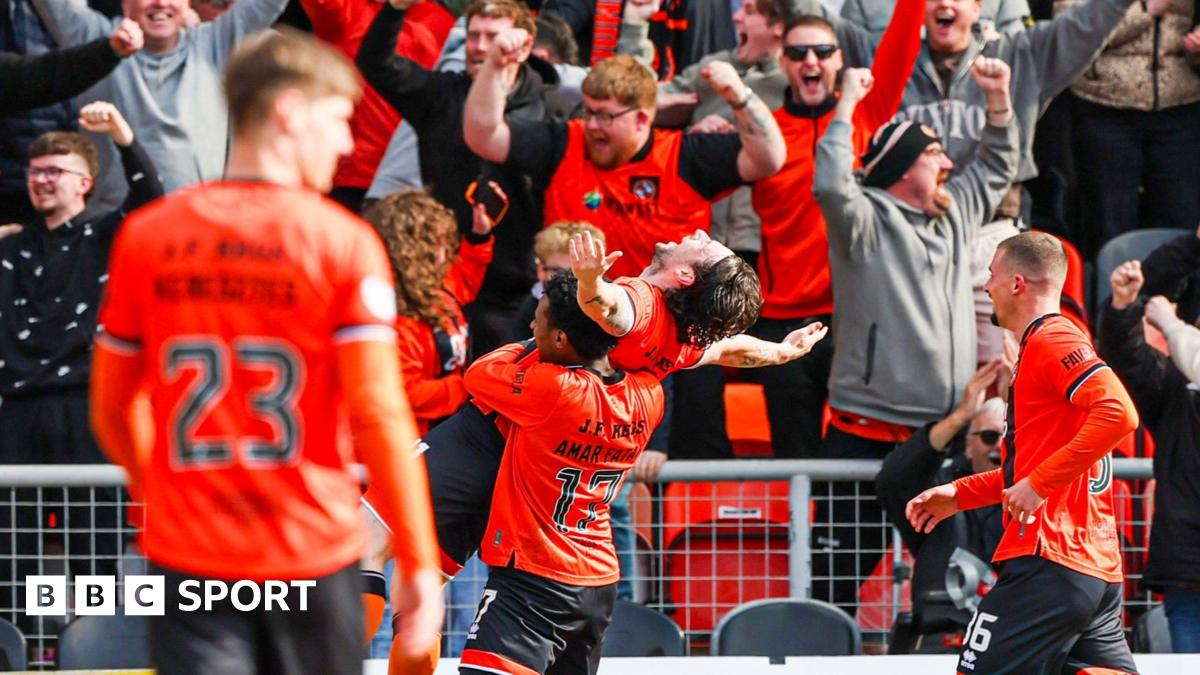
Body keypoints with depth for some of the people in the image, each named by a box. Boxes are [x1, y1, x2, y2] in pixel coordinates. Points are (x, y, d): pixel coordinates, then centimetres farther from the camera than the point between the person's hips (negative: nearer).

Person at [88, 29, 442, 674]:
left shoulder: (145, 237, 2)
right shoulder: (345, 242, -8)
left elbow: (111, 409, 9)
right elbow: (379, 414, -12)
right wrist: (418, 561, -6)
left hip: (188, 553, 2)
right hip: (313, 550, -2)